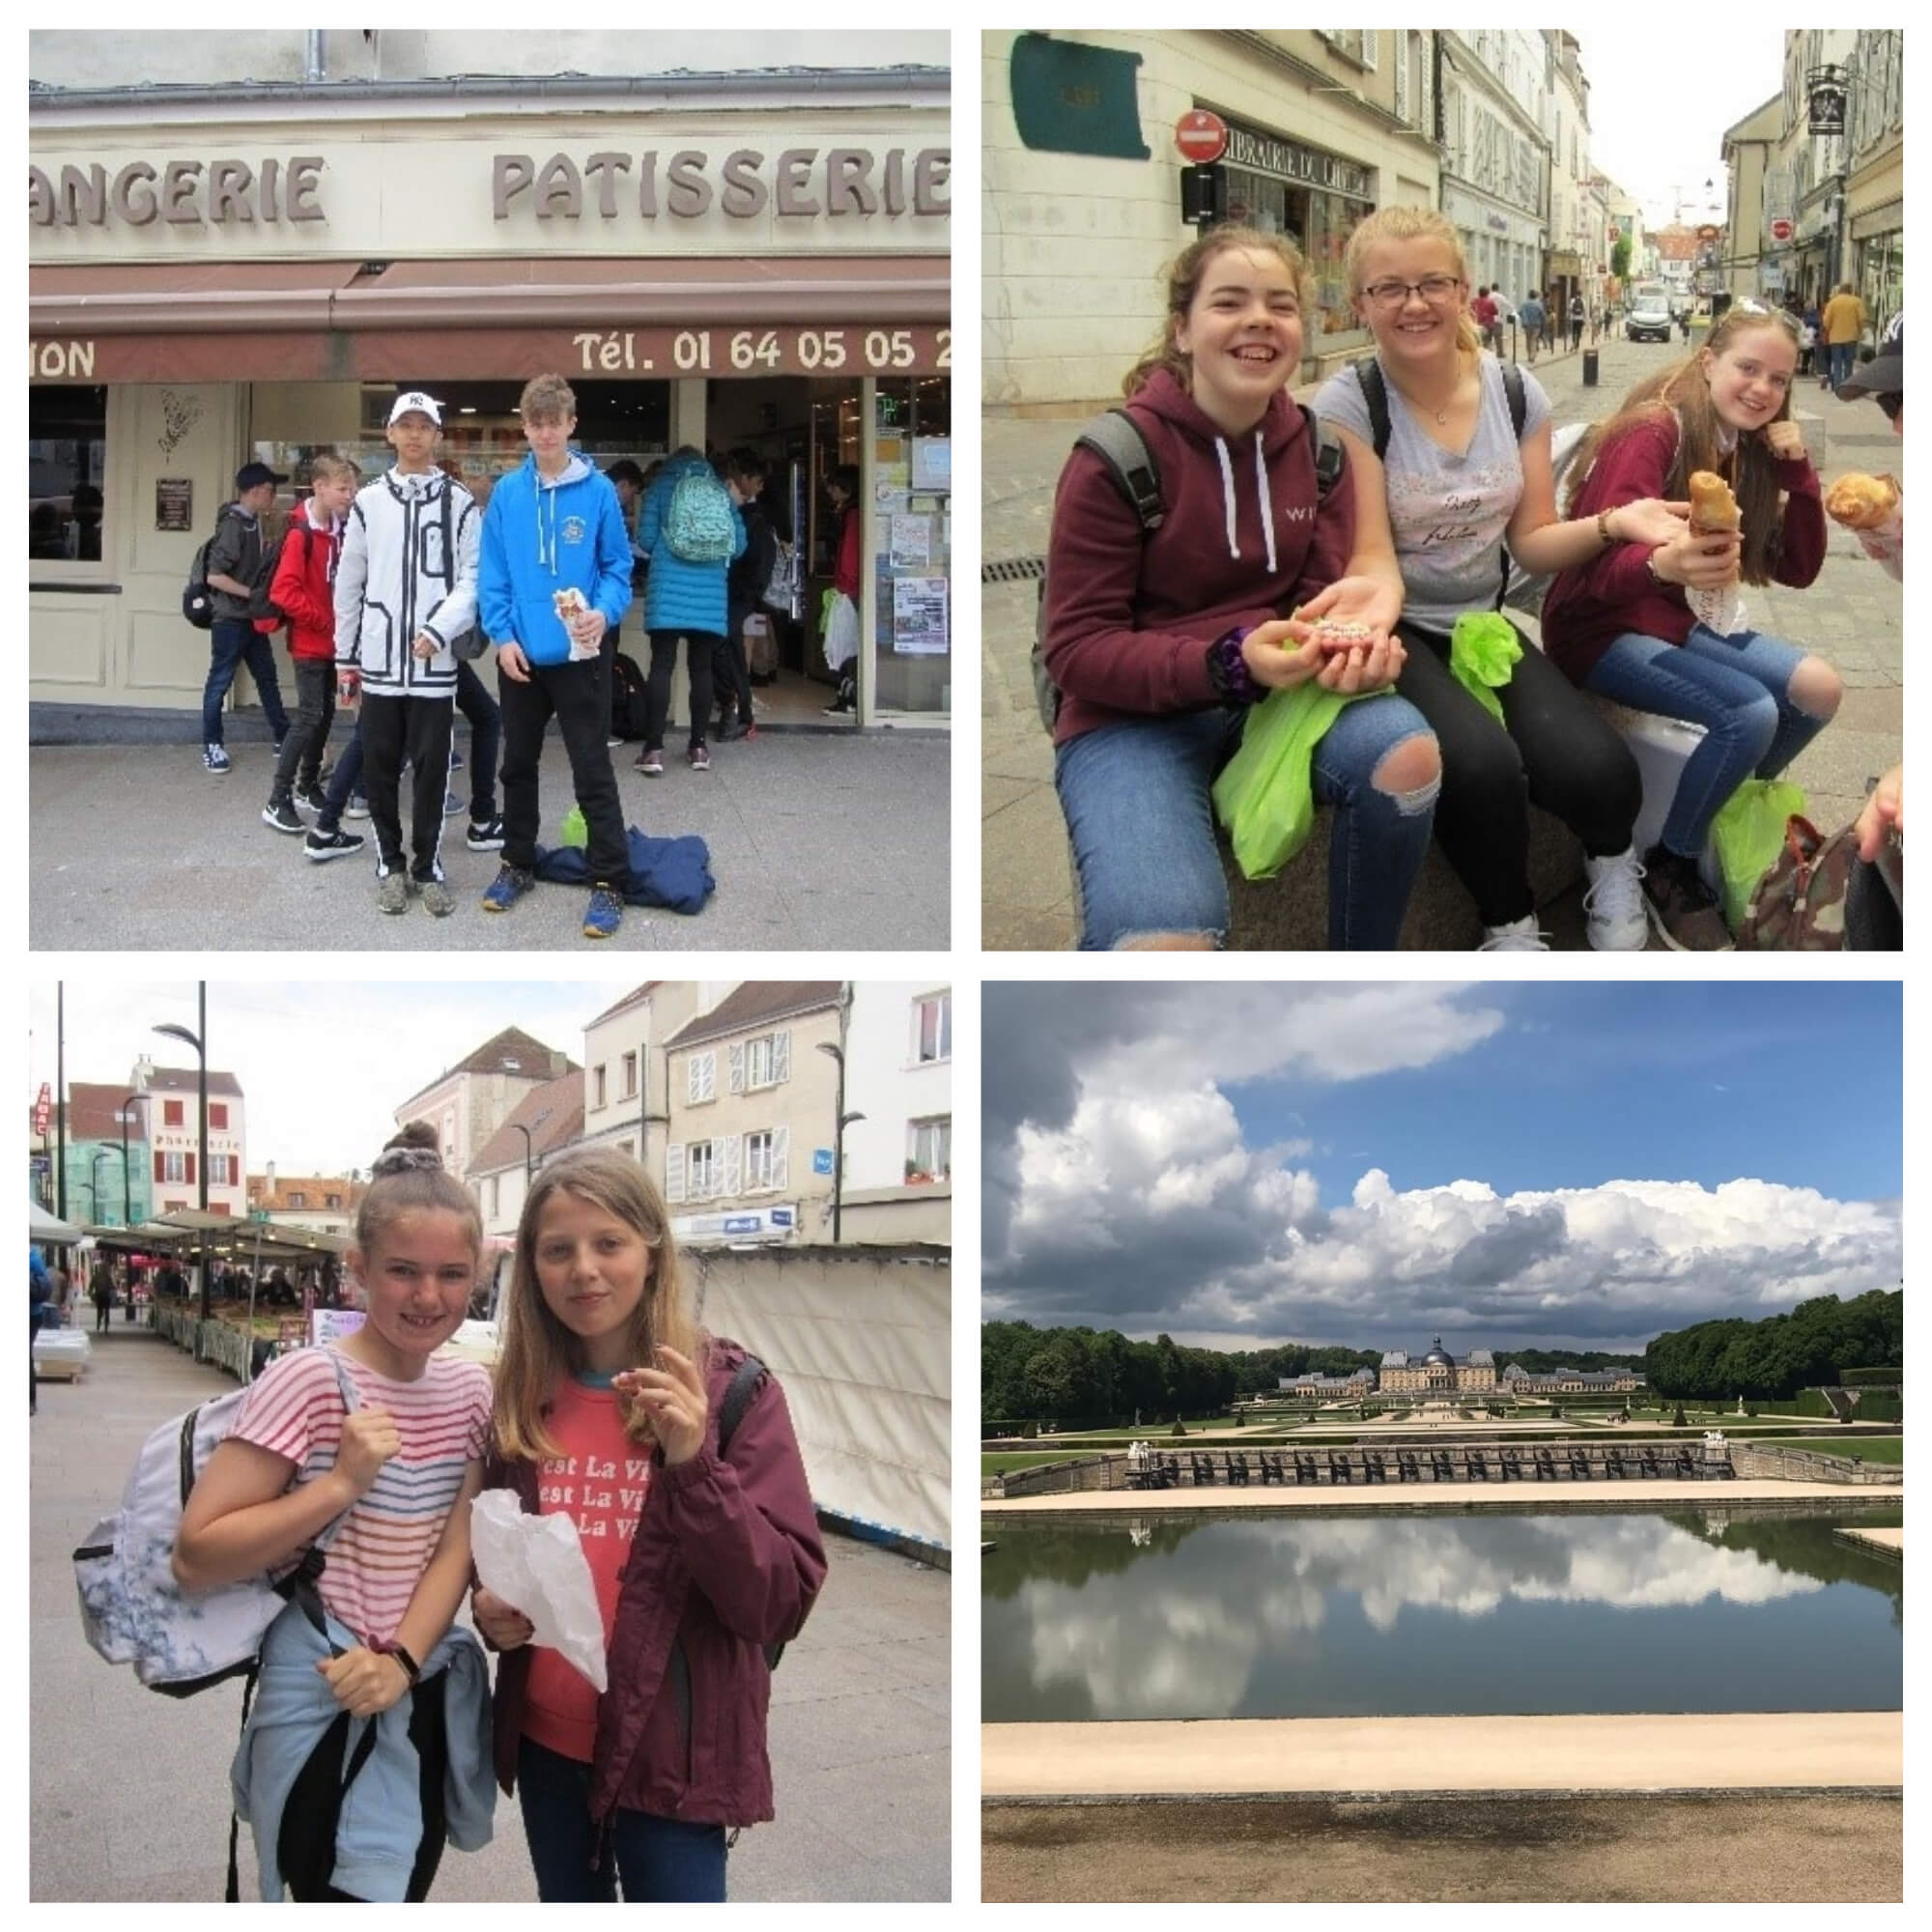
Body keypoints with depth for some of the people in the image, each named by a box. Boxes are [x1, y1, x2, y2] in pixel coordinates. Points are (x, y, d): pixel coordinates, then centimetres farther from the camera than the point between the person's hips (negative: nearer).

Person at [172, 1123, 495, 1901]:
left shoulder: (470, 1390, 3)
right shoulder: (311, 1381, -16)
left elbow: (459, 1542, -2)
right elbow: (196, 1558, -18)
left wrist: (402, 1658, -18)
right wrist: (343, 1482, -25)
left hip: (427, 1700, 6)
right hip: (328, 1708, -6)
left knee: (405, 1892, 18)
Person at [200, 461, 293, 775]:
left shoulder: (253, 523, 7)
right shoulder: (233, 525, -18)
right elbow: (215, 576, -22)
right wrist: (252, 593, -18)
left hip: (252, 618, 9)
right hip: (231, 619, -9)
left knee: (267, 677, 15)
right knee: (220, 682, 1)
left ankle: (283, 738, 24)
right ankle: (211, 746, 10)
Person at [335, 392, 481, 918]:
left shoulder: (459, 503, 2)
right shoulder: (369, 502, 8)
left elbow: (471, 578, -3)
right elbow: (349, 584, 11)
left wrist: (439, 629, -18)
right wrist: (346, 657, 10)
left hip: (435, 662, -2)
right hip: (379, 661, 2)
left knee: (432, 769, 2)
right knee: (380, 768, 6)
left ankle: (428, 868, 14)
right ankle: (391, 865, 19)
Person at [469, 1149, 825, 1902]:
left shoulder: (733, 1391, -10)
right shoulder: (518, 1401, 3)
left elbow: (779, 1605, -15)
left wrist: (694, 1464, -27)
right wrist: (487, 1609, -6)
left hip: (672, 1755, -4)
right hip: (547, 1743, 5)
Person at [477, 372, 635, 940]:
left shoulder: (598, 491, -6)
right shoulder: (507, 493, 0)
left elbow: (617, 567, -2)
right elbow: (493, 574, 3)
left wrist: (604, 612, -20)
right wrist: (502, 635, -8)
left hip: (578, 656, -3)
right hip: (521, 655, 3)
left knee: (592, 772, -2)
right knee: (518, 765, 16)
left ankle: (608, 882, 4)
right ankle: (518, 863, 30)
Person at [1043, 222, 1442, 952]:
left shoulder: (1317, 447, 6)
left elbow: (1324, 590, 6)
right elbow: (1076, 648, -12)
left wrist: (1353, 634, -20)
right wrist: (1229, 664, -27)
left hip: (1283, 690, 6)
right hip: (1135, 716, -6)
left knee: (1405, 754, -28)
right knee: (1167, 937, -35)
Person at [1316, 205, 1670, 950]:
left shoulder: (1517, 393, 1)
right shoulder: (1348, 403, -12)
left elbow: (1532, 541, 6)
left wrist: (1613, 523, -14)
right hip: (1395, 634, -4)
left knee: (1598, 772, -25)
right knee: (1483, 764, -35)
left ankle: (1611, 862, 13)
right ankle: (1510, 928, -6)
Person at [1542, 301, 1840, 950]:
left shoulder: (1745, 452, 7)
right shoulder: (1652, 433, -18)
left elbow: (1798, 569, 6)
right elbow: (1602, 563, -32)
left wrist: (1796, 469, -7)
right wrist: (1664, 564, -55)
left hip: (1673, 623, 8)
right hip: (1601, 630, -8)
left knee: (1817, 689, -6)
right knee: (1749, 713, -26)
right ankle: (1669, 869, -4)